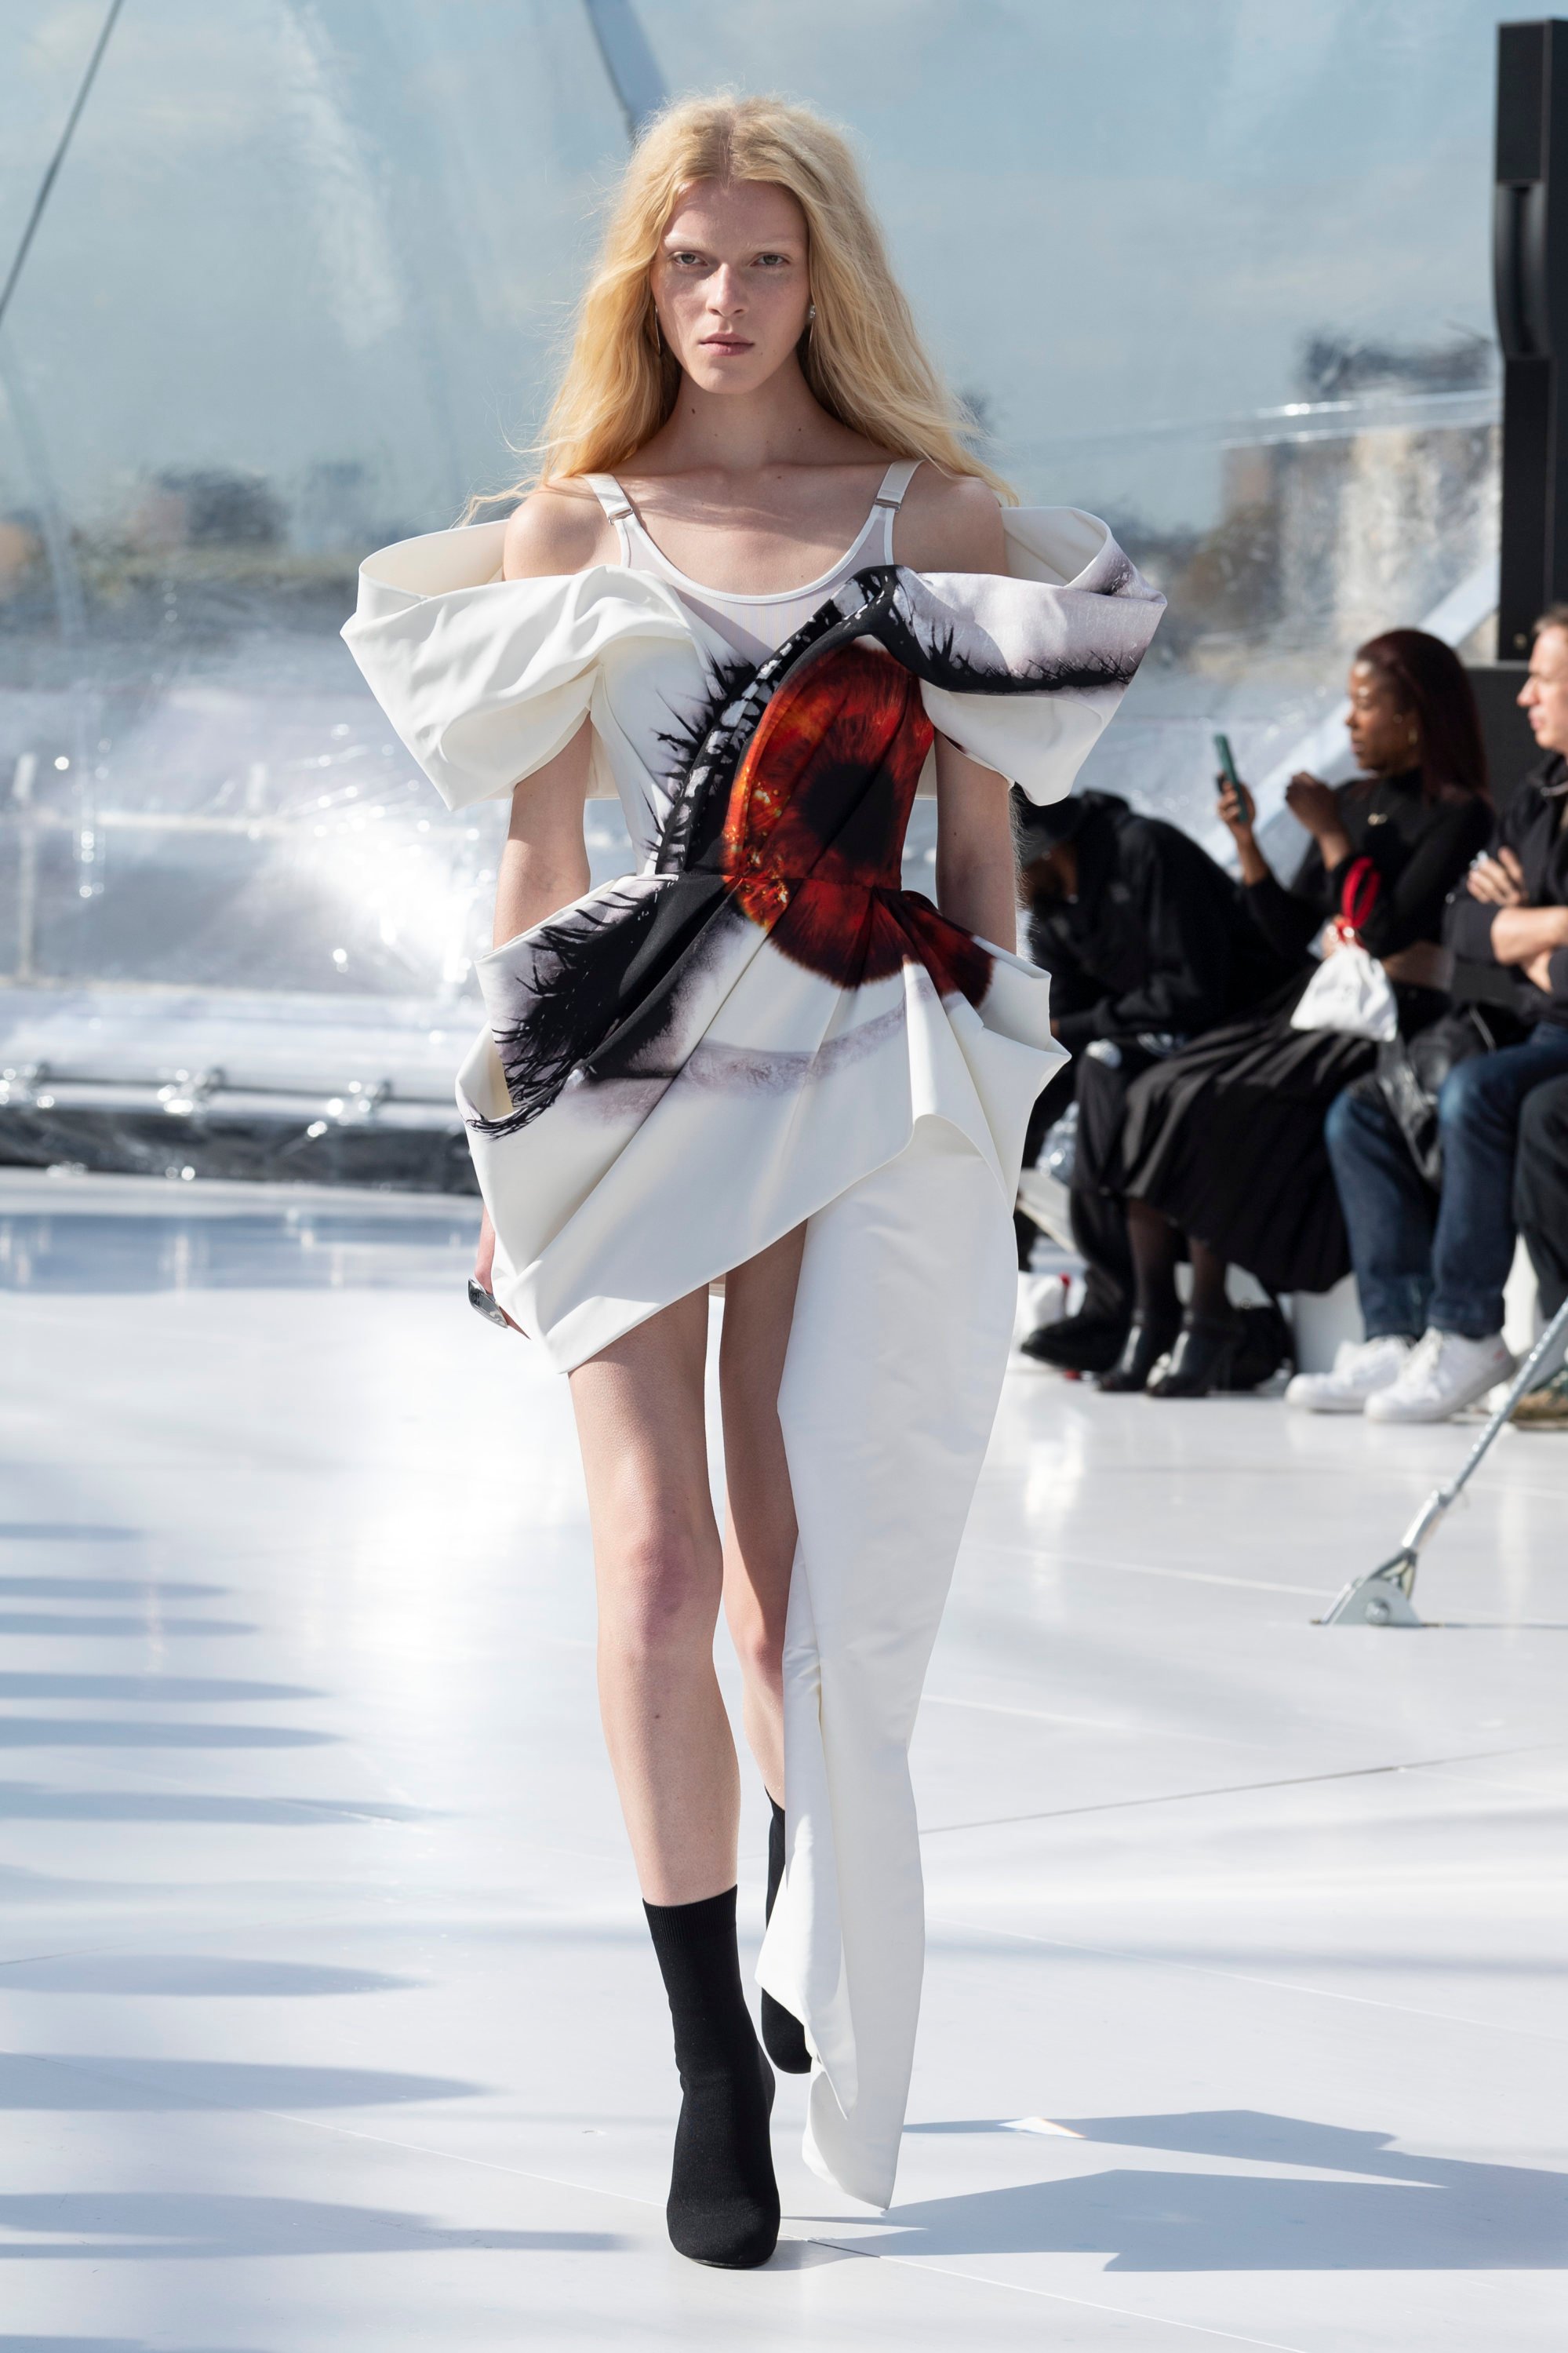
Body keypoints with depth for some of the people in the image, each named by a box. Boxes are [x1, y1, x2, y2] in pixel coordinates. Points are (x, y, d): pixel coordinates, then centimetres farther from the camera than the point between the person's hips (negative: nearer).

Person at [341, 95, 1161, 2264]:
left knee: (805, 1590, -1)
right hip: (633, 1079, 1)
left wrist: (976, 1112, 8)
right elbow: (539, 848, 11)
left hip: (866, 1079, 0)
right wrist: (506, 1143, 11)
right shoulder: (575, 533, 9)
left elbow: (985, 838, 10)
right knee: (657, 1571, -10)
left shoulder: (937, 516, 7)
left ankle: (818, 1968, 27)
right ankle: (716, 2068, -1)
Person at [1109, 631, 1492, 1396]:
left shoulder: (1458, 814, -6)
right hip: (1313, 1008, 8)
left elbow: (1387, 931, -17)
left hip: (1393, 1019, -8)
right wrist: (1245, 840, 4)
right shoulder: (1350, 800, 17)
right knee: (1152, 1096, -14)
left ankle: (1209, 1325, -19)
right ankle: (1151, 1319, -16)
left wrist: (1332, 835, -13)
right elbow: (1294, 934, 15)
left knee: (1206, 1110, -26)